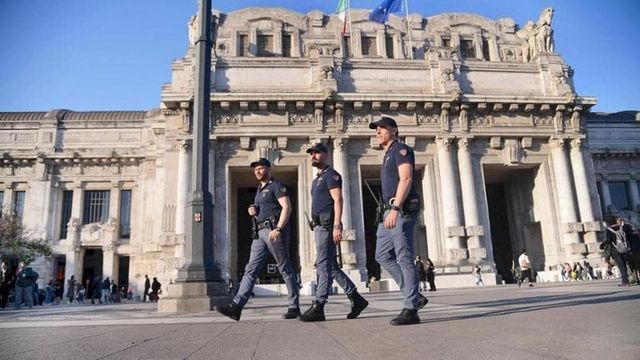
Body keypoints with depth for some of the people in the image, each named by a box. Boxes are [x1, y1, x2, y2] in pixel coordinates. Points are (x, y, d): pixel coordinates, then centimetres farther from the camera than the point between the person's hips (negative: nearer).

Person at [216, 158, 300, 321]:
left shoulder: (276, 185, 0)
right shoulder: (259, 190, 25)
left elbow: (287, 207, -12)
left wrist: (278, 229, -23)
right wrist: (252, 211, 11)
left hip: (274, 231, -8)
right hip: (260, 233, 8)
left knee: (285, 269, -2)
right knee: (251, 269, -3)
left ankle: (294, 307, 5)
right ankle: (236, 306, -10)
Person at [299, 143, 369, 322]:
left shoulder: (331, 175, -3)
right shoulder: (317, 179, 25)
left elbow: (338, 200, -14)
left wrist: (337, 226, -23)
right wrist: (315, 227, 18)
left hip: (327, 225, -10)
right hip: (318, 226, 10)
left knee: (323, 265, -11)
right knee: (332, 267, 9)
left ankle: (318, 307, -10)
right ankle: (356, 299, 16)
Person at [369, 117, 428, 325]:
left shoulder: (401, 149, -3)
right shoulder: (388, 156, 25)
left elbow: (406, 179, -17)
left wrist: (395, 209, -26)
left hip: (402, 210, -10)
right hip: (391, 211, 10)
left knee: (404, 258, -9)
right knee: (383, 256, 6)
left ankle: (411, 310, -5)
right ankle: (415, 297, 10)